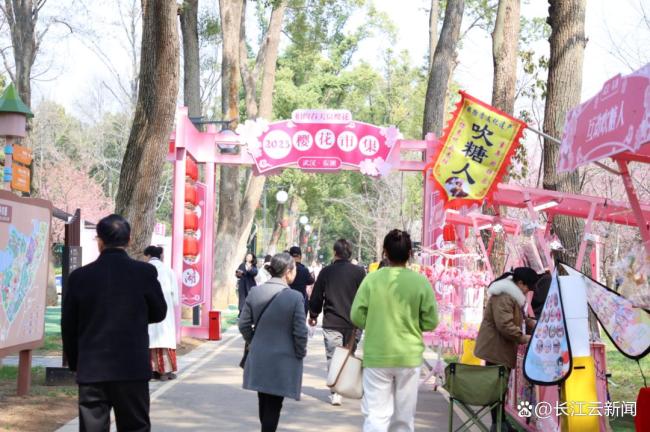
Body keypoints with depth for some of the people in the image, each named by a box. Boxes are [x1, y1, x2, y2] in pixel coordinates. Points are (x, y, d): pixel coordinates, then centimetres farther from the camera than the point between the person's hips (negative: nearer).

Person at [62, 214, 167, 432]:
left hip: (91, 370, 1)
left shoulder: (79, 276, -3)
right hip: (133, 368, 0)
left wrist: (75, 362, 15)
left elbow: (68, 325, 3)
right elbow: (159, 313, 5)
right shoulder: (145, 272, -6)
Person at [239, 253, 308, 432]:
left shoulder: (254, 293, -5)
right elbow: (300, 333, -15)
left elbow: (244, 325, 1)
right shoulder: (295, 297, -18)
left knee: (264, 402, 20)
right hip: (283, 362, -4)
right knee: (273, 406, 5)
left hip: (259, 359, 4)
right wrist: (300, 354, 2)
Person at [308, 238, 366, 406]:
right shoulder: (359, 272, -2)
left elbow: (316, 297, 4)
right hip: (353, 323, 1)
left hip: (332, 323, -1)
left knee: (333, 358, 2)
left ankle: (335, 393, -5)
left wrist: (313, 315, 20)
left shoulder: (326, 272, -1)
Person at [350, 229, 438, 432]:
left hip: (376, 356, -1)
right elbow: (431, 322, -4)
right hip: (409, 356, 1)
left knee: (376, 415, 0)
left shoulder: (372, 279, -8)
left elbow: (357, 316, -6)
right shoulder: (421, 281, -7)